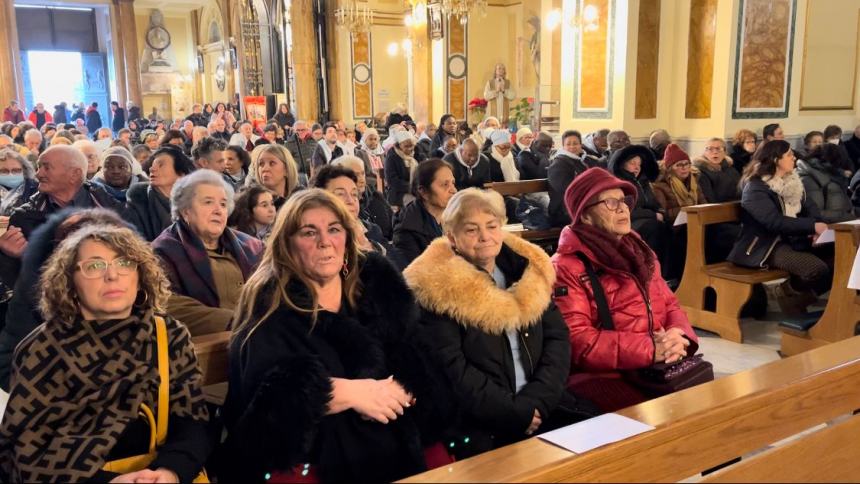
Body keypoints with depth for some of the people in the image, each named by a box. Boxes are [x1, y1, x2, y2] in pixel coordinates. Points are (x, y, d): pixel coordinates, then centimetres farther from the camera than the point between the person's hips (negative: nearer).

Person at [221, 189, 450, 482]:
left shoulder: (377, 282, 7)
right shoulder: (271, 305, -5)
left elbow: (418, 366, 4)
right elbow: (269, 396, -16)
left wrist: (395, 393, -16)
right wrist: (348, 393, -21)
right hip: (309, 459, -4)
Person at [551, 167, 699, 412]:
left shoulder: (638, 252, 18)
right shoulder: (565, 268, -6)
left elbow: (669, 305, 19)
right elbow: (576, 341, -15)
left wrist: (679, 336, -5)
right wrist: (649, 348, -20)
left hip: (661, 368, 7)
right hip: (602, 377, -7)